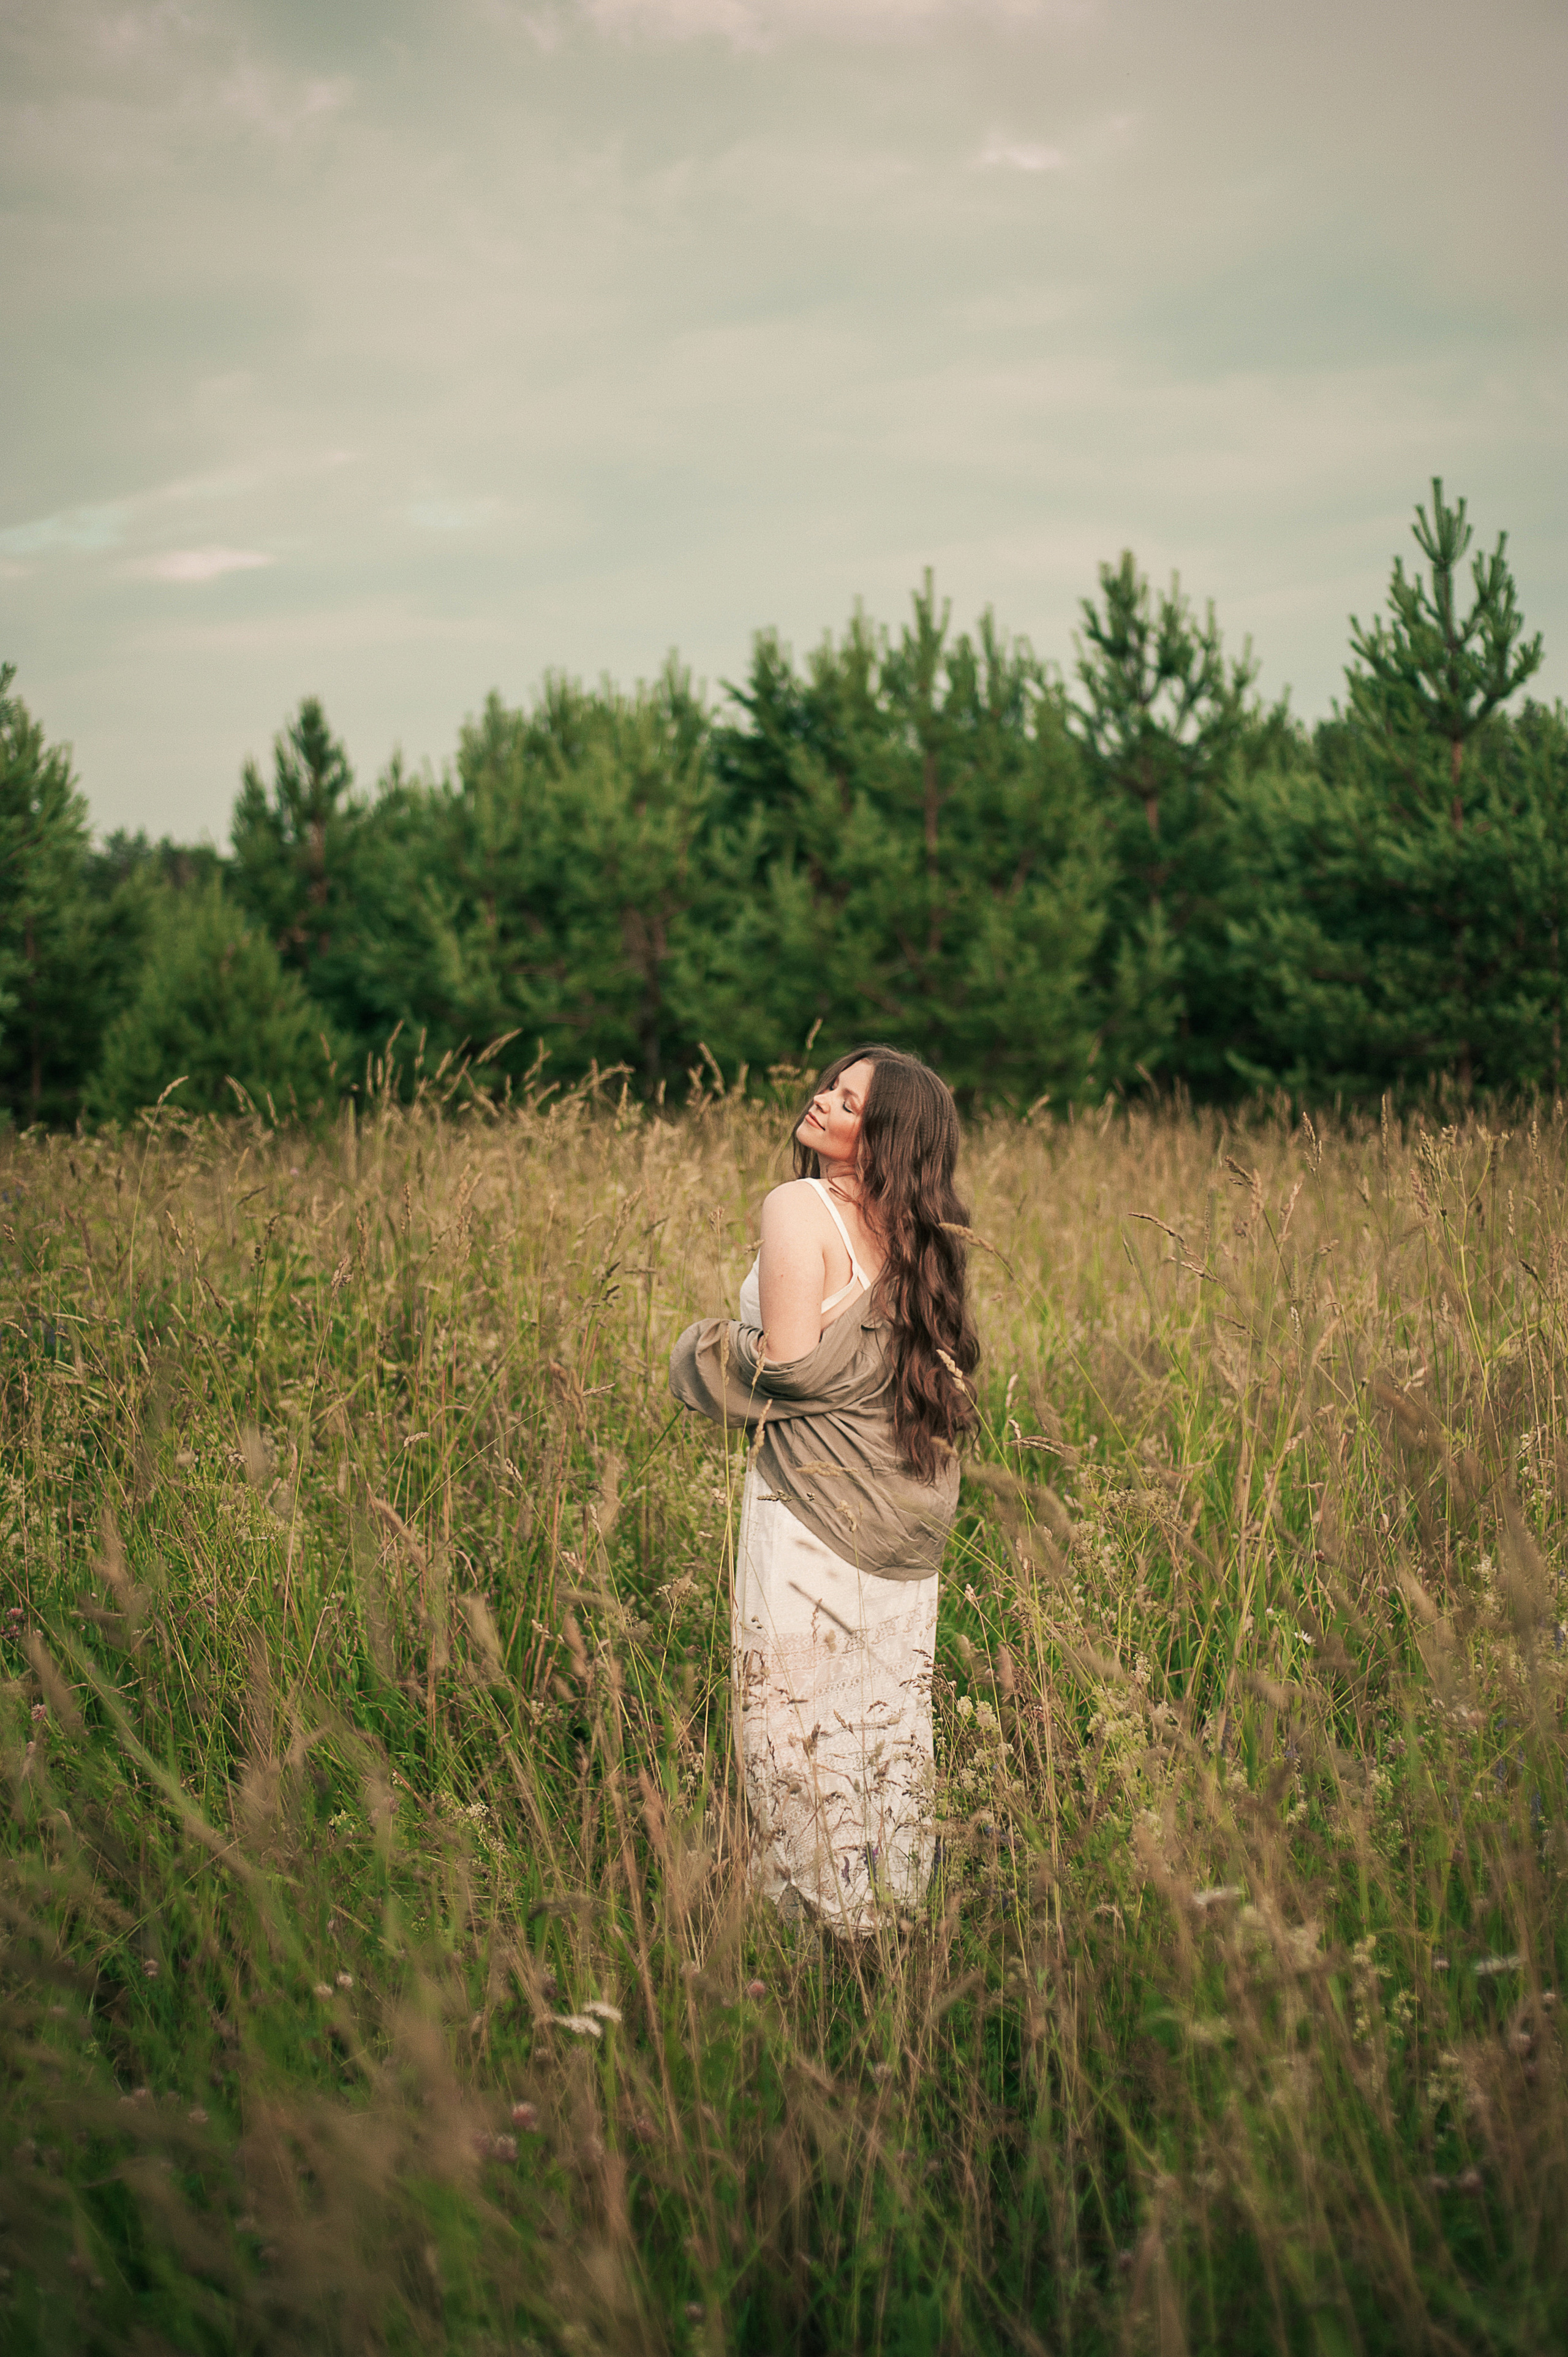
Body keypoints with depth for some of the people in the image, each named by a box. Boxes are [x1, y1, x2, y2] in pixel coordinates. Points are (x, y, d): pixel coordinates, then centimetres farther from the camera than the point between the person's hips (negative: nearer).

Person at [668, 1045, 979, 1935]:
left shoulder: (802, 1208, -14)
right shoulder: (920, 1228, 7)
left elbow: (788, 1360, -21)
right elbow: (940, 1365, 12)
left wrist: (719, 1345, 0)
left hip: (816, 1502, -7)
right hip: (911, 1505, 7)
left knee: (801, 1710, 4)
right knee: (893, 1709, 15)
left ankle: (821, 1904, 8)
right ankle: (901, 1892, 24)